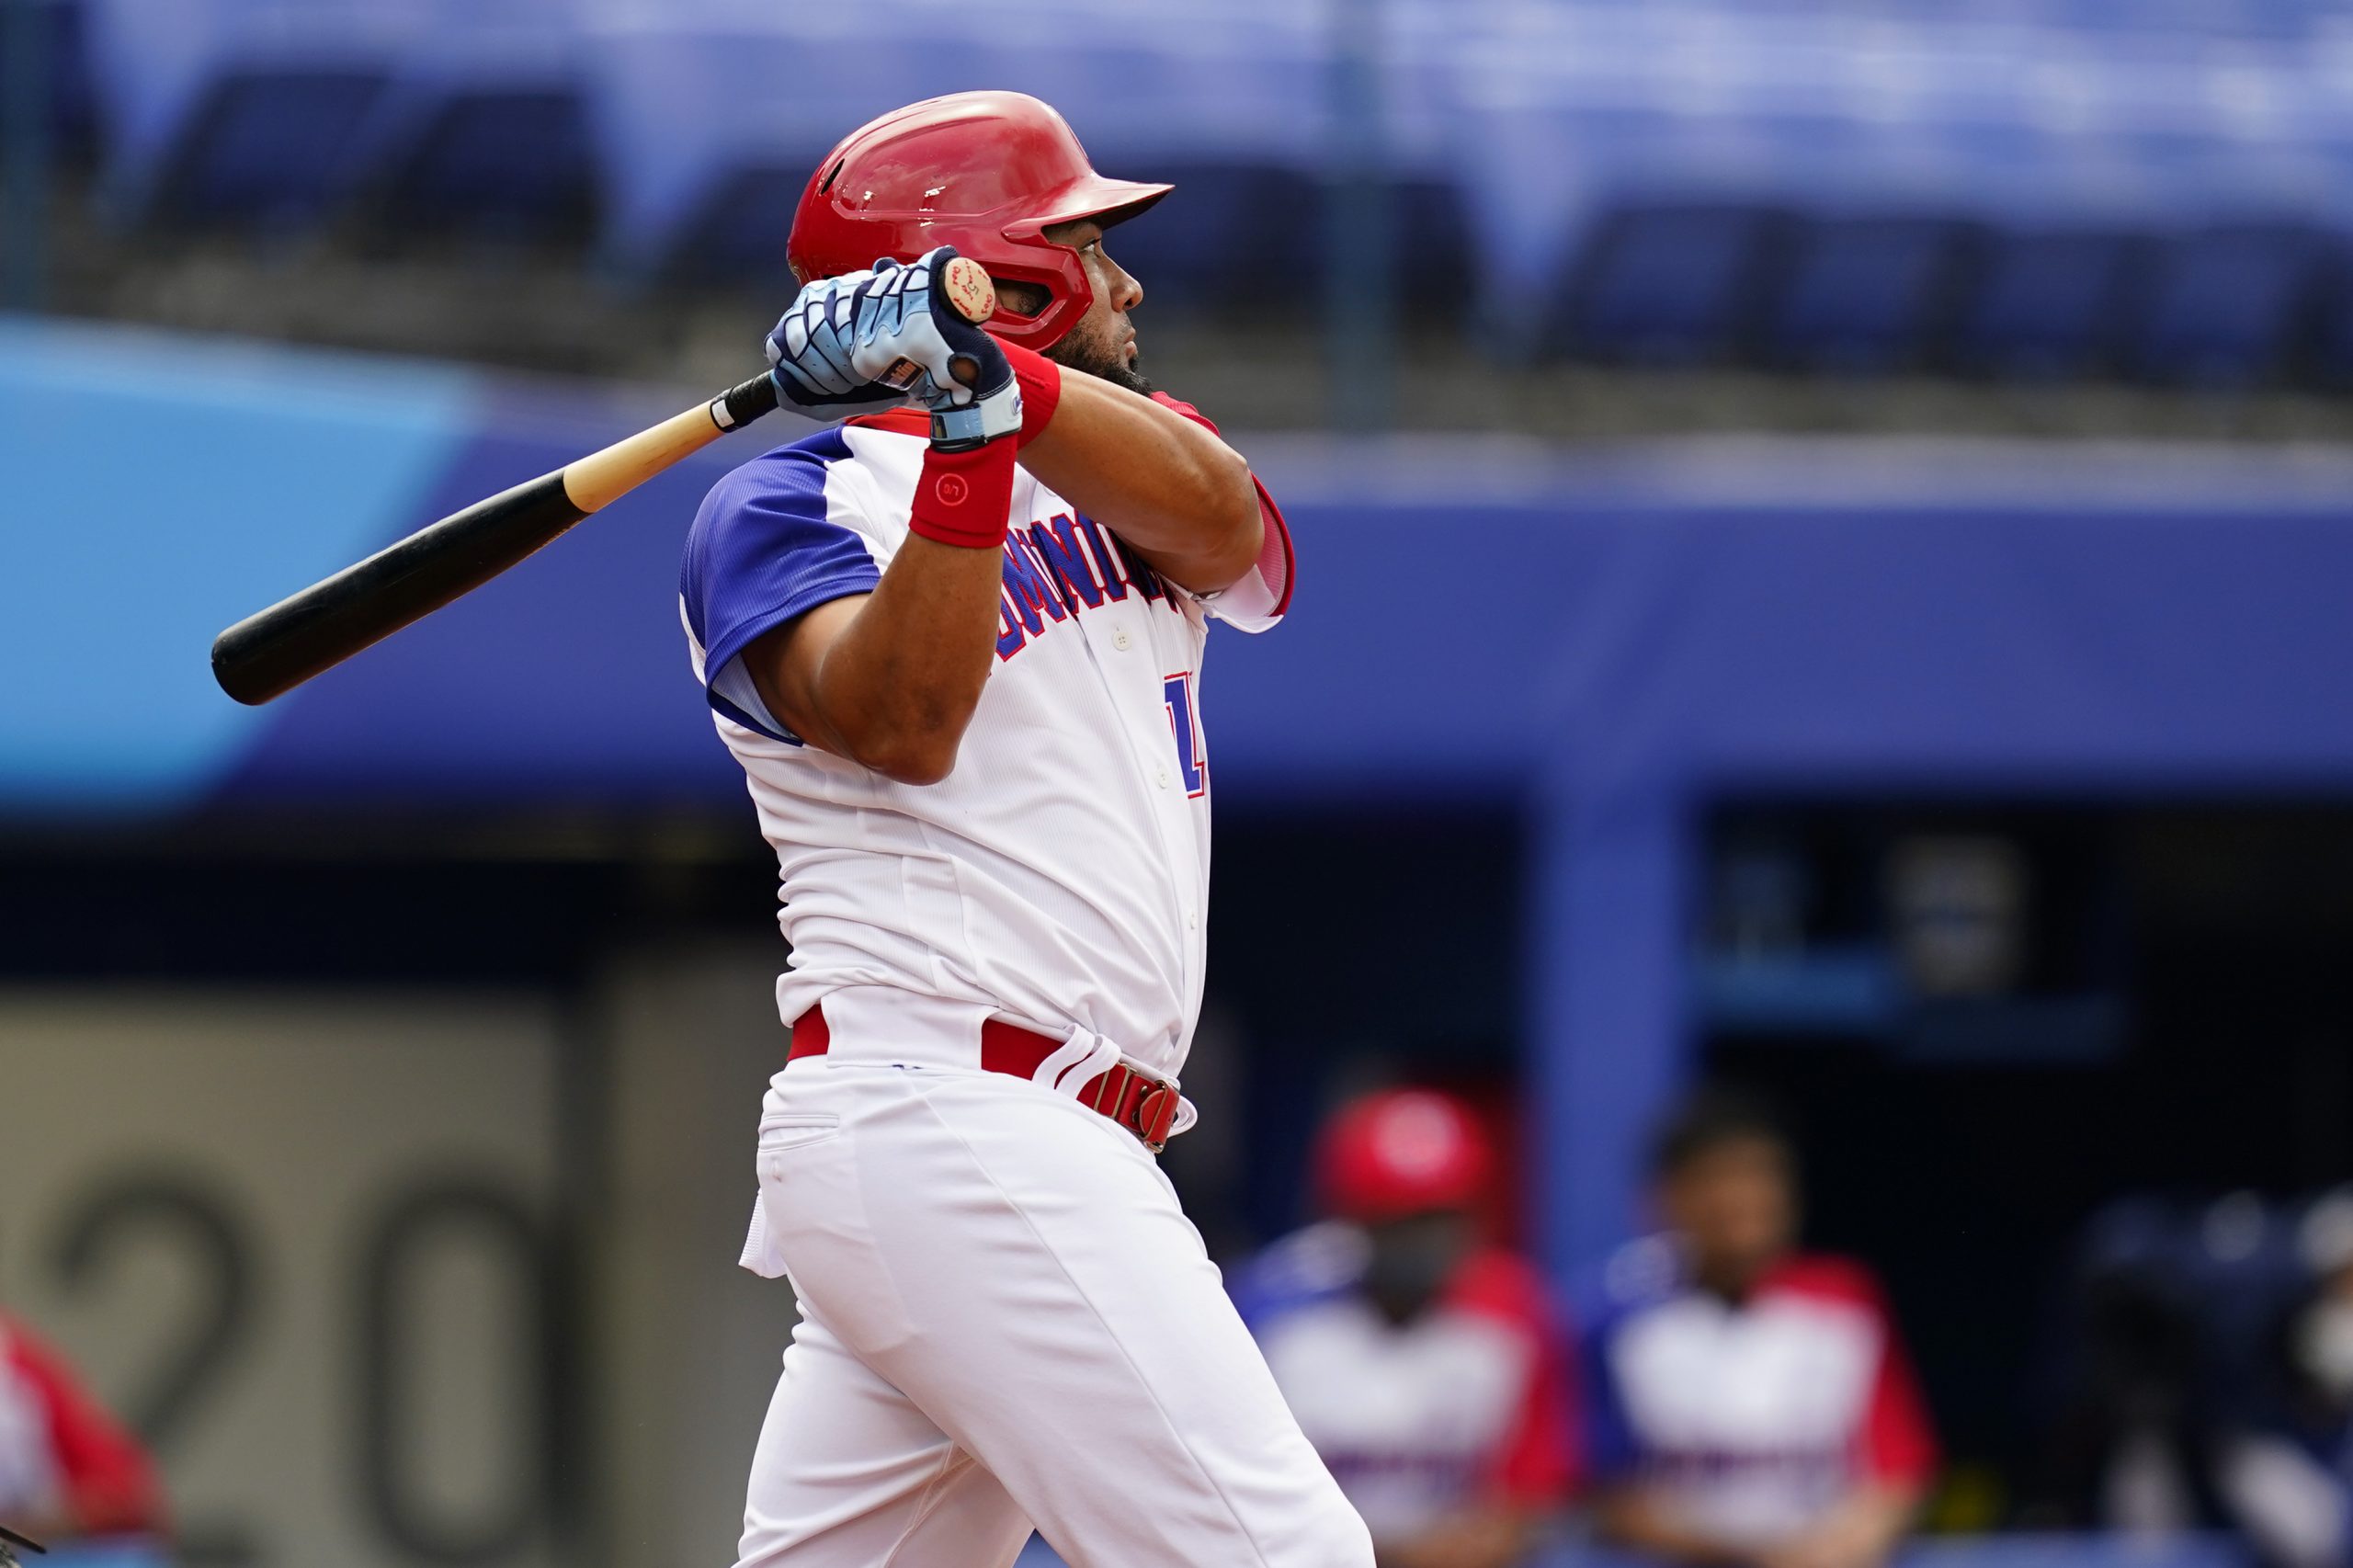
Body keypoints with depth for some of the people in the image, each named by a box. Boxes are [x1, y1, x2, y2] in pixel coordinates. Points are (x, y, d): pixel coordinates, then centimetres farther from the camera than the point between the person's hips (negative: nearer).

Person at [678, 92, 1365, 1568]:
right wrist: (969, 434, -23)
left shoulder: (1116, 463, 21)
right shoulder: (783, 509, 0)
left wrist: (997, 375, -20)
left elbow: (1222, 523, -4)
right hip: (942, 1120, -8)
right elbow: (906, 724, -18)